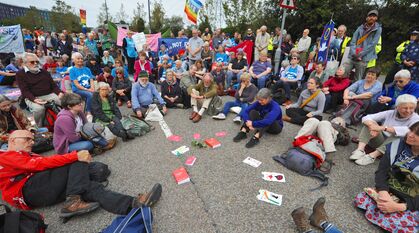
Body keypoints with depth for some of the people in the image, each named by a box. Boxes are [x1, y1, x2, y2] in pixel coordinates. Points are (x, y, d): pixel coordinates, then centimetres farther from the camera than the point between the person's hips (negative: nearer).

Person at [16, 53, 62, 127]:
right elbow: (25, 90, -6)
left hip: (49, 95, 4)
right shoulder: (20, 74, 5)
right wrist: (34, 99, -26)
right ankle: (40, 128, -15)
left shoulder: (44, 72, 18)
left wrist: (59, 93, -9)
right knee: (39, 108, -37)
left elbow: (53, 85, 14)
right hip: (32, 97, -4)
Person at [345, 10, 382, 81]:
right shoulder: (360, 28, 13)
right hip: (352, 57, 3)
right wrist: (354, 53, -9)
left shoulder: (378, 29, 5)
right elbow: (353, 42, 7)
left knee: (357, 80, -3)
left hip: (363, 59, -3)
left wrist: (360, 54, -12)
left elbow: (372, 44, -4)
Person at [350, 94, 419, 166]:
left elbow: (408, 131, -32)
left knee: (399, 135, -32)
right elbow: (366, 118, -10)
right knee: (370, 123, -17)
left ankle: (372, 155, -39)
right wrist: (372, 126, -31)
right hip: (379, 141, 3)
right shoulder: (390, 113, -1)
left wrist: (382, 128, -40)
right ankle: (360, 150, -34)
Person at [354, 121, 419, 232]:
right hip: (388, 192, 2)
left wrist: (399, 206, -25)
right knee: (360, 199, -19)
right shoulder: (397, 145, -5)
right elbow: (381, 171, -7)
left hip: (410, 204, -2)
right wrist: (383, 191, -23)